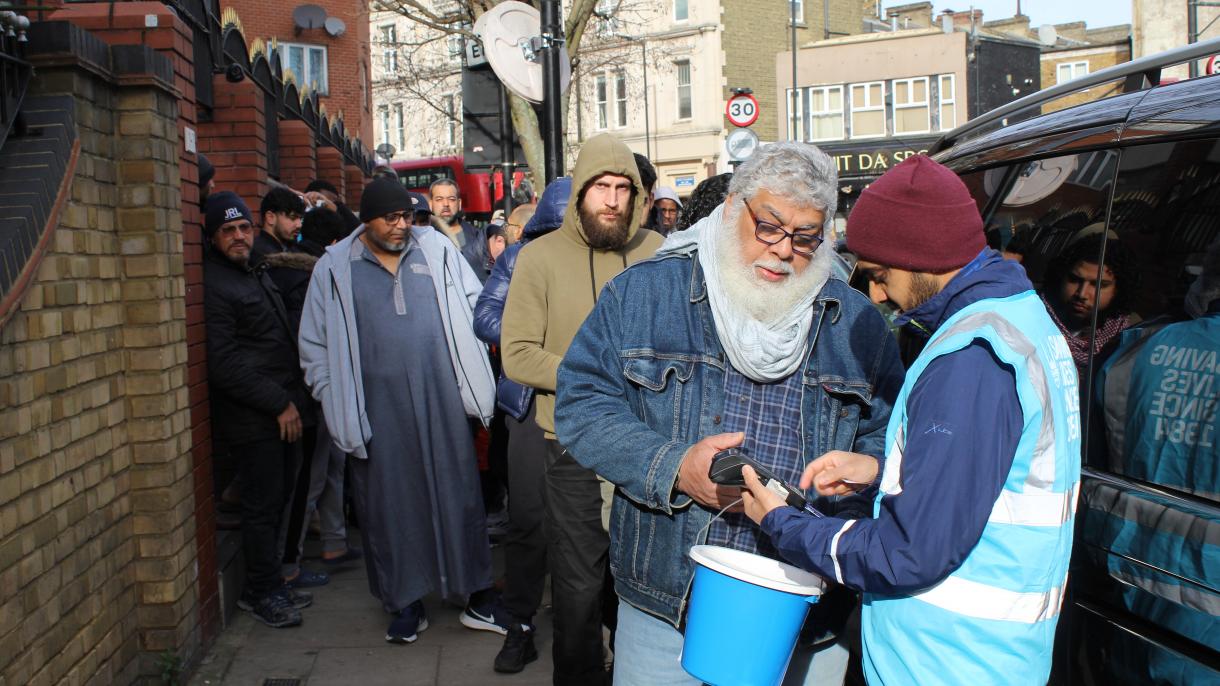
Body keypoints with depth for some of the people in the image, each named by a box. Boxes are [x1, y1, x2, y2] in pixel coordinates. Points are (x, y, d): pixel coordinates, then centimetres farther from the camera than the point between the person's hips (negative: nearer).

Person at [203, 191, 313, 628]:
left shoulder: (255, 274, 17)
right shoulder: (213, 286, -13)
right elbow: (224, 364, -19)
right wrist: (279, 404, -16)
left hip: (281, 412, 9)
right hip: (252, 418, -9)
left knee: (277, 500, 13)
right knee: (262, 505, -1)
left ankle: (266, 586, 25)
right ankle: (263, 593, 12)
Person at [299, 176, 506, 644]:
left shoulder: (438, 250, 5)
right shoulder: (335, 268, 3)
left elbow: (474, 308, 10)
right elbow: (316, 345, 8)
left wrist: (475, 379, 3)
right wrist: (336, 405, 2)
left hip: (442, 398, 1)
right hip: (378, 408, 0)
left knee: (459, 494, 6)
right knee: (390, 503, 7)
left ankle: (479, 595, 19)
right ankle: (406, 602, 22)